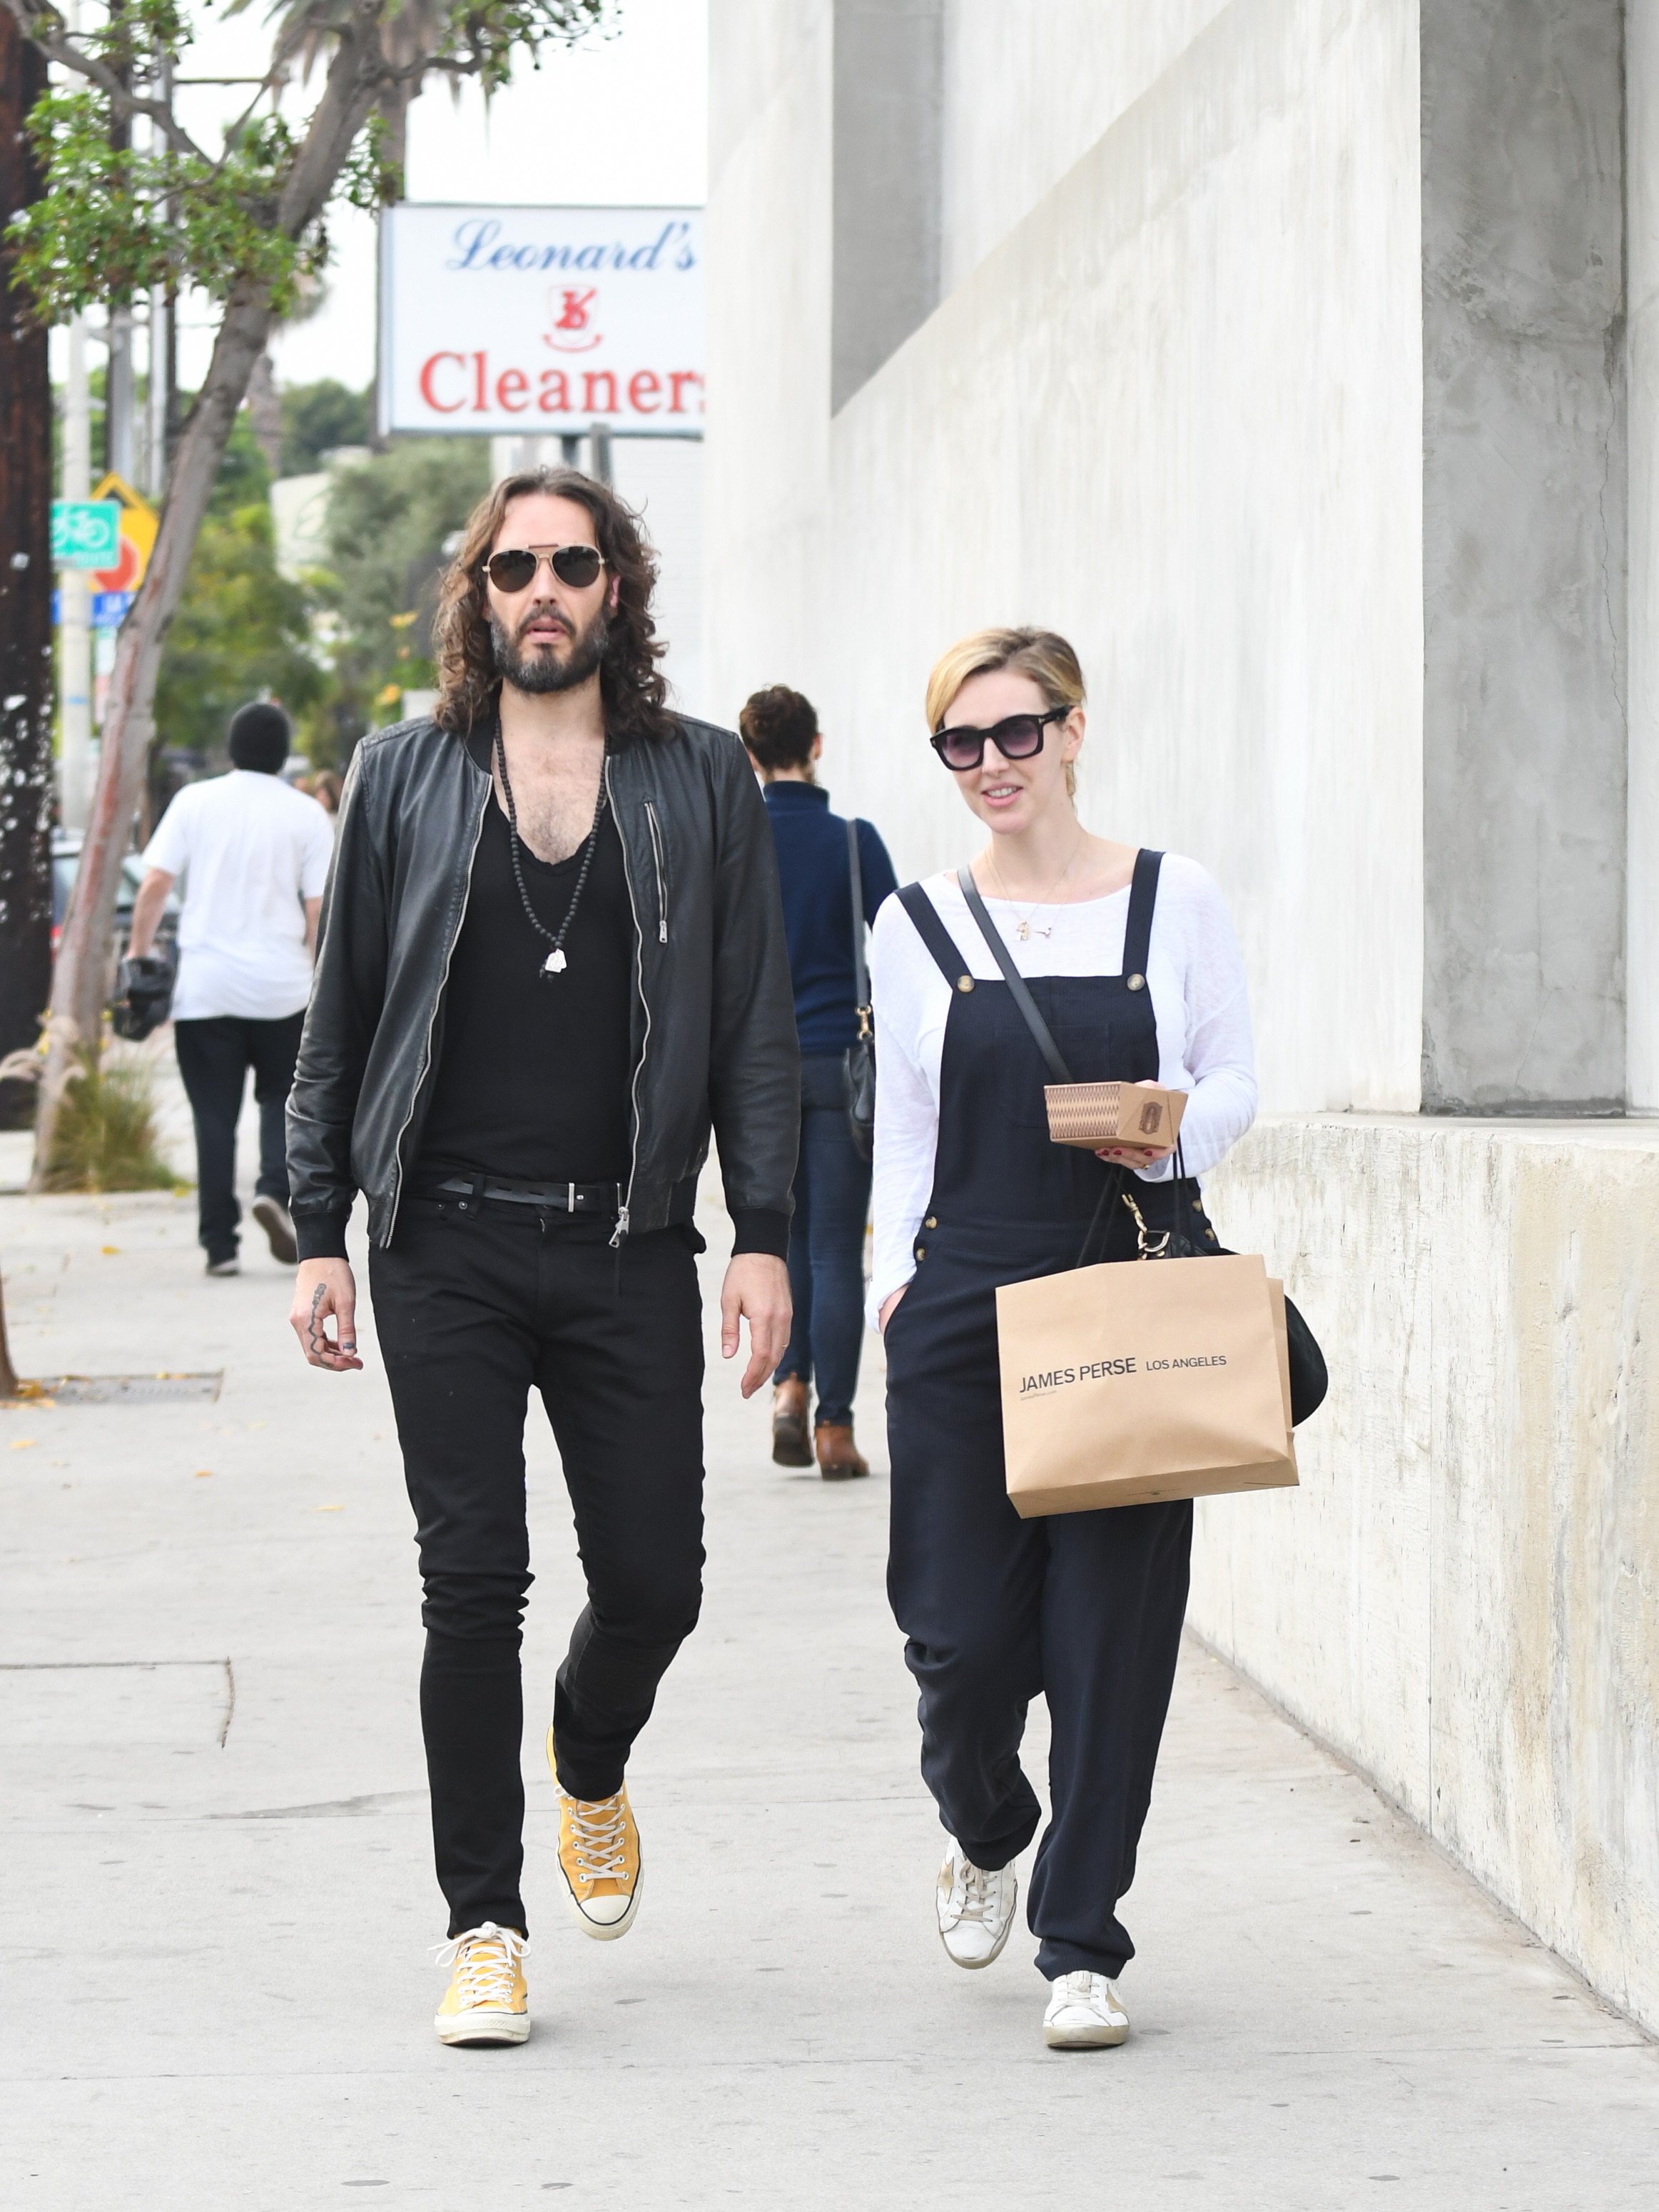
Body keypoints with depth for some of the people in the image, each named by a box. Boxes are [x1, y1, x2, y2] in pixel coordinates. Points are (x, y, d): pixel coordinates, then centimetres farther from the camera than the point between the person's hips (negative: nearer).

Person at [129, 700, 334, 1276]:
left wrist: (138, 953, 4)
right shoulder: (306, 814, 0)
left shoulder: (195, 802, 2)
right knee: (282, 1099, 15)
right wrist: (321, 971, 10)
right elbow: (319, 909, -2)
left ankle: (220, 1243, 4)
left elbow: (155, 884, -4)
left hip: (204, 988, 0)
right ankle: (275, 1191, -11)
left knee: (214, 1115, 5)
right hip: (281, 986, 0)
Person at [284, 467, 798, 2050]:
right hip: (446, 1244, -1)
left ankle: (590, 1770, 37)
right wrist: (317, 1235, 3)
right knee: (472, 1583, -3)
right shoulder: (405, 778, 6)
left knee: (652, 1581, 3)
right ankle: (484, 1927, 7)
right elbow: (340, 1019, 9)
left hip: (629, 1248, 1)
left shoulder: (700, 782, 6)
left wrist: (762, 1236, -3)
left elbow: (755, 1028, 6)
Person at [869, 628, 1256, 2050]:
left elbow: (1238, 1082, 8)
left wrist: (1170, 1134, -12)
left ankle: (1082, 1946, 7)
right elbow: (905, 1131, 12)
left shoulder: (1175, 901, 5)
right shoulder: (917, 928, 8)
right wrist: (895, 1274, 1)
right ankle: (985, 1836, 32)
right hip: (966, 1305, 1)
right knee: (965, 1635, -1)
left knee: (1113, 1631, -3)